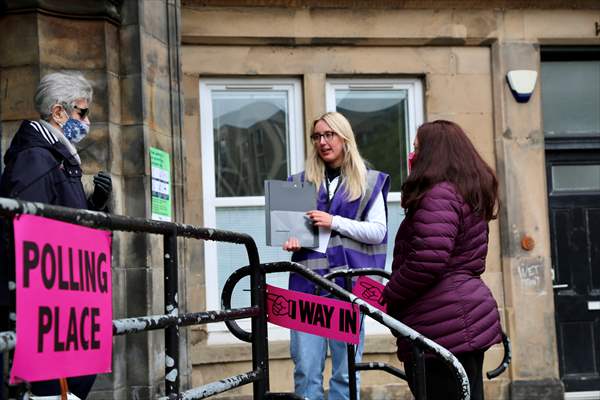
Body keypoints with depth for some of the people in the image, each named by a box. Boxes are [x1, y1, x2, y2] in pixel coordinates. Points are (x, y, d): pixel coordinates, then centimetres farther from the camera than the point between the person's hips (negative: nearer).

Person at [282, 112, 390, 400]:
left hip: (349, 283, -2)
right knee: (306, 371, -4)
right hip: (307, 282, 2)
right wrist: (290, 240, -3)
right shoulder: (301, 182, 16)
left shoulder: (368, 182, 9)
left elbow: (378, 231, 1)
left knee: (346, 372, 1)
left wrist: (335, 222, -12)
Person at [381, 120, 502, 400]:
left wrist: (388, 296, -8)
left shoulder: (438, 196, -14)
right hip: (468, 323, 11)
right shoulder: (469, 193, 18)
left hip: (441, 327, -11)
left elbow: (426, 263, -23)